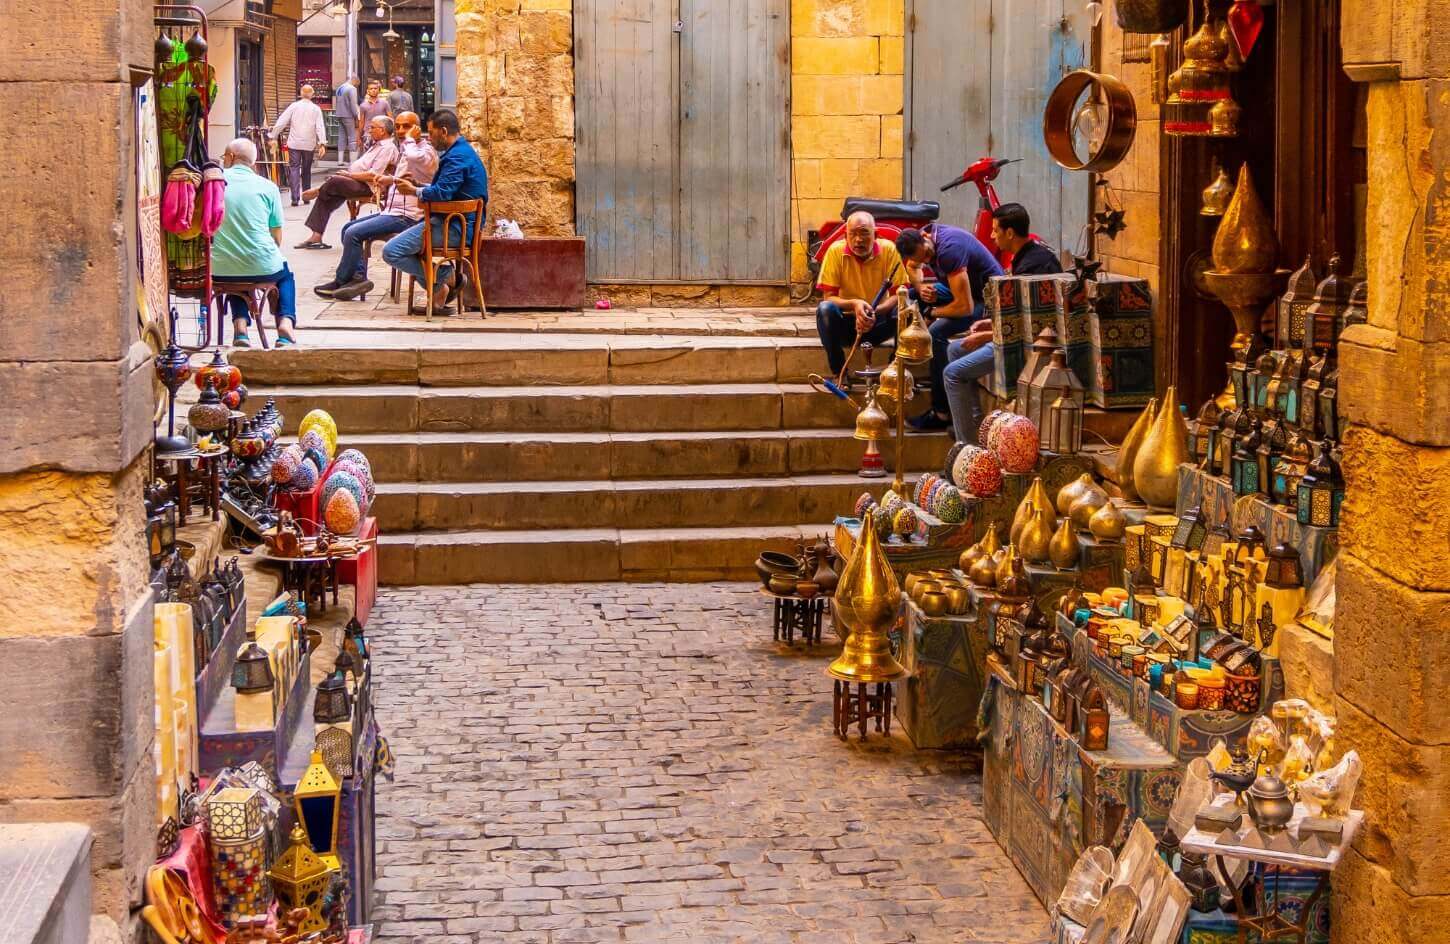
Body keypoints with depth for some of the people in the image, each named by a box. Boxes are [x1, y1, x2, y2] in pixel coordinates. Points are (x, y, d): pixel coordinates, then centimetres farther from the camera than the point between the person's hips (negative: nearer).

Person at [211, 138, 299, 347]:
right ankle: (286, 321, 9)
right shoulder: (267, 187, 0)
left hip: (221, 270, 0)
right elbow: (277, 237, 5)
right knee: (285, 274, 33)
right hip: (262, 267, 0)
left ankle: (240, 324, 13)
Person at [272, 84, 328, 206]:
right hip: (309, 144, 1)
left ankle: (295, 198, -14)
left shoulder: (294, 106, 0)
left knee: (294, 169, -3)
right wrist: (322, 144, -7)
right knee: (306, 170, 15)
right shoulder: (316, 109, 1)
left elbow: (281, 122, -2)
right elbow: (320, 127, -5)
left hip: (294, 143, -1)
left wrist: (273, 137, 5)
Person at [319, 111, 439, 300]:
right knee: (348, 229, 7)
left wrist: (410, 139, -17)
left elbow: (414, 157, -36)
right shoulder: (404, 150, 21)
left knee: (353, 233, -16)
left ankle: (340, 281, -2)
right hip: (392, 211, 10)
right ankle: (358, 276, -3)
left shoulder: (426, 150, -10)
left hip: (406, 216, -10)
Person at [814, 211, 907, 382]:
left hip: (877, 324, 0)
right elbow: (828, 297, -12)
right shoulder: (836, 251, -11)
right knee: (825, 309, -31)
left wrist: (875, 311, -32)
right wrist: (854, 304, -33)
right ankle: (838, 372, -16)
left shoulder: (888, 249, -10)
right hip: (846, 322, 0)